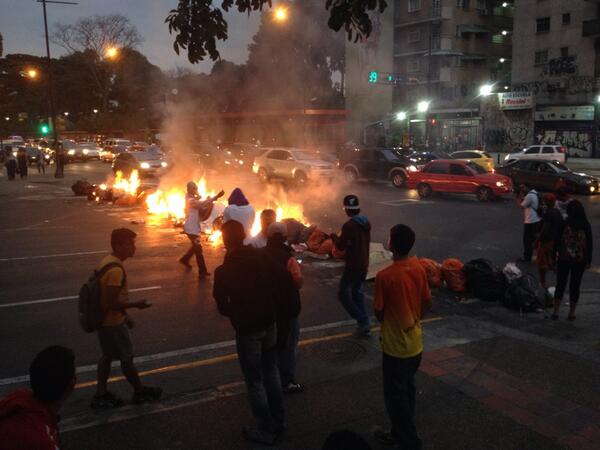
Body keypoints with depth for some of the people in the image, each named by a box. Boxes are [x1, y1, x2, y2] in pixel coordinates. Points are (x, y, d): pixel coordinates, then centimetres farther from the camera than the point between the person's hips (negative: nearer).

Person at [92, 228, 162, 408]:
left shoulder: (108, 261, 4)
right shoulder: (116, 270, -27)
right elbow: (113, 302, -29)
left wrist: (124, 315, 18)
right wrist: (137, 304, -17)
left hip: (105, 320, 9)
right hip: (113, 322, -9)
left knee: (107, 355, 19)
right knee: (127, 357, 8)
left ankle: (101, 395, 28)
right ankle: (140, 392, 25)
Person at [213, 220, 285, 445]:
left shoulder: (223, 270, -17)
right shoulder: (261, 258, -6)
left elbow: (222, 306, -8)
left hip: (247, 328, -5)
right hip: (269, 322, 5)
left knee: (254, 379, 8)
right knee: (271, 371, 21)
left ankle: (266, 430, 18)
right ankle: (279, 421, 33)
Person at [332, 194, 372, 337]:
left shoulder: (349, 226, -21)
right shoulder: (366, 223, 5)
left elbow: (341, 246, -14)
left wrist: (334, 237, 6)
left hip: (353, 265, -8)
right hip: (364, 264, 8)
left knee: (343, 293, 2)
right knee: (357, 291, 22)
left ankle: (362, 322, -5)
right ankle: (364, 324, 22)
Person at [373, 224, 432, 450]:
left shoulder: (384, 276, -23)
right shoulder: (419, 269, -6)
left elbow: (378, 311, -12)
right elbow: (427, 304, 4)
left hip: (395, 345, -6)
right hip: (415, 343, 6)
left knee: (396, 395, 10)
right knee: (407, 390, 22)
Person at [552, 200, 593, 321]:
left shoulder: (563, 224, -10)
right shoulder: (586, 225, -7)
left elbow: (557, 242, -7)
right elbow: (590, 244, -2)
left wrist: (553, 257, 3)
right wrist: (589, 261, 6)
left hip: (563, 260, 0)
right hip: (580, 260, 0)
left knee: (560, 285, 9)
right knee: (575, 286, 10)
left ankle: (556, 312, 9)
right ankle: (571, 313, 15)